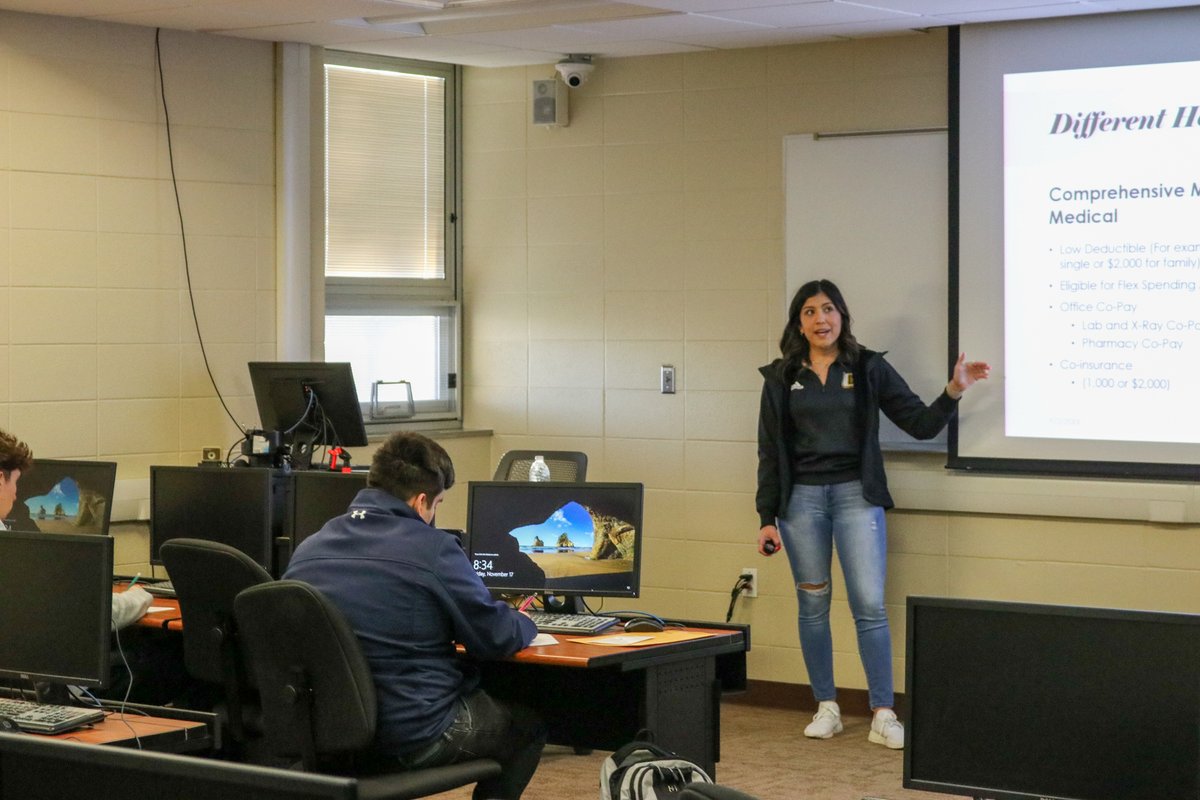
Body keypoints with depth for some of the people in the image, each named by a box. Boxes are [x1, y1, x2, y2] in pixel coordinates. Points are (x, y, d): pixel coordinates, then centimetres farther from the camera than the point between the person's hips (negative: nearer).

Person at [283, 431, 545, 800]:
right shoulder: (433, 549, -15)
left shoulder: (307, 549, 3)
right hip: (415, 735, -6)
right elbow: (496, 639, -8)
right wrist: (525, 624, 15)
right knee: (528, 724, 20)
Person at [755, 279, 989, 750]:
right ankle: (826, 708, 17)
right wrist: (767, 518, 4)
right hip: (801, 498, 2)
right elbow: (769, 452, 8)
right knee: (813, 605, 6)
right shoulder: (781, 377, 6)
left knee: (870, 605, -8)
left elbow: (921, 425, 2)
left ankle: (883, 716, -5)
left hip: (856, 494, -1)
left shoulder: (868, 368, 3)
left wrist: (953, 391, -14)